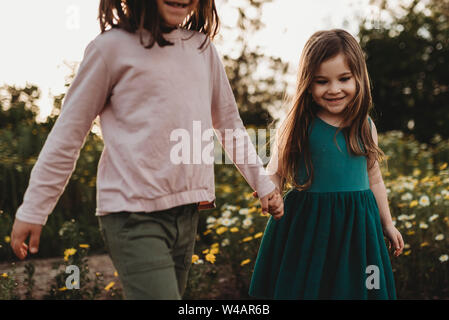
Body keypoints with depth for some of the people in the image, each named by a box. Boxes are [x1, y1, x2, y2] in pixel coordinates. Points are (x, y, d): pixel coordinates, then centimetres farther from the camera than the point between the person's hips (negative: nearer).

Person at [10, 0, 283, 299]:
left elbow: (229, 123, 23)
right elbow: (69, 133, -1)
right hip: (135, 216, -6)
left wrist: (263, 183, 21)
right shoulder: (113, 46, -4)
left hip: (188, 212, 6)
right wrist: (32, 211, 0)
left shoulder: (202, 48, 12)